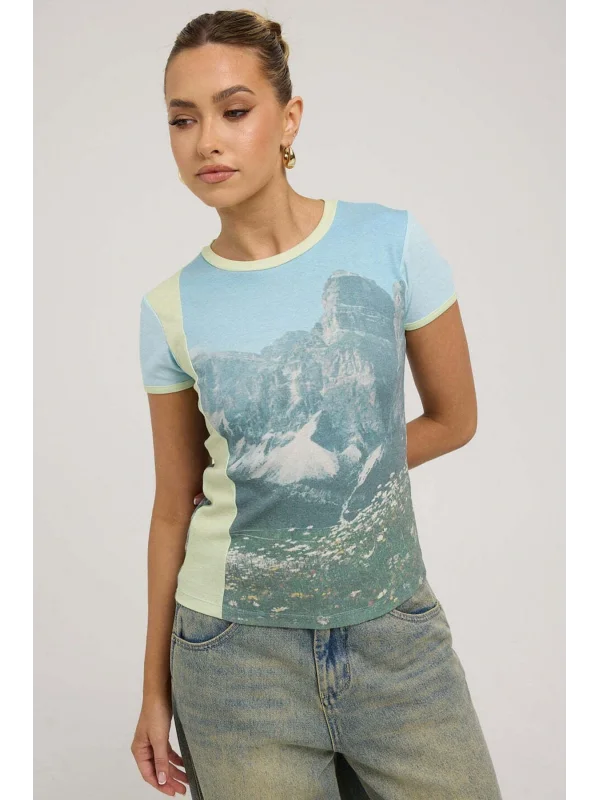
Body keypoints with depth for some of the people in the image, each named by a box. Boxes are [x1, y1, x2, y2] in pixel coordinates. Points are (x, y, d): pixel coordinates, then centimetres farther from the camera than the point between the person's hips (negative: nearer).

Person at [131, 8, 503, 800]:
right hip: (237, 647, 0)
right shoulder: (172, 309, -4)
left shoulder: (391, 242, -8)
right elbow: (175, 505, 3)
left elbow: (453, 419, 3)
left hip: (397, 627, 0)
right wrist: (155, 689, 7)